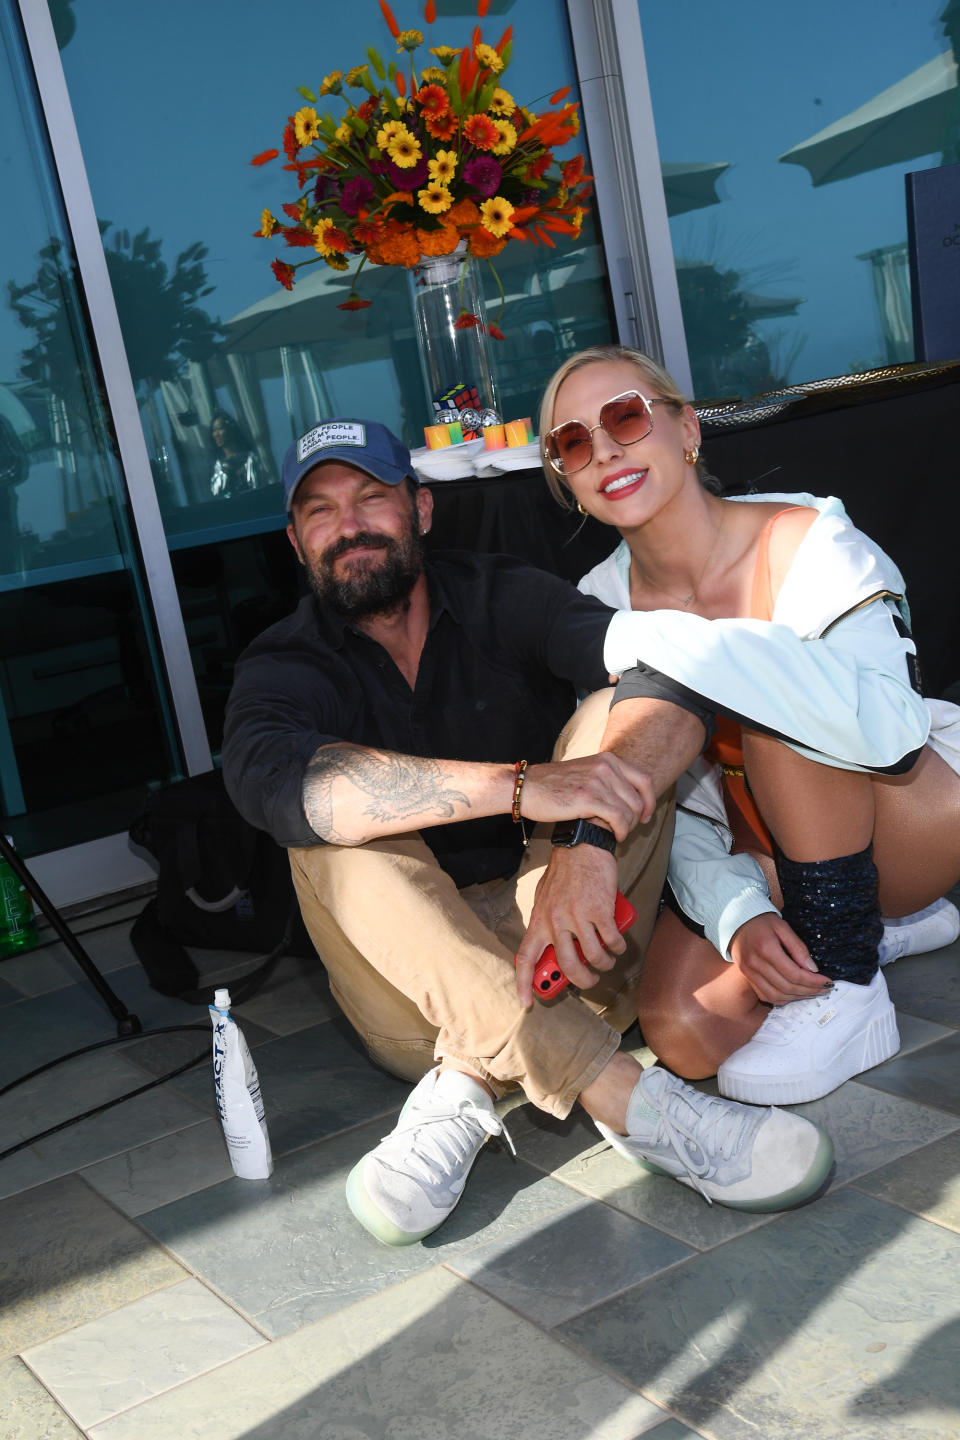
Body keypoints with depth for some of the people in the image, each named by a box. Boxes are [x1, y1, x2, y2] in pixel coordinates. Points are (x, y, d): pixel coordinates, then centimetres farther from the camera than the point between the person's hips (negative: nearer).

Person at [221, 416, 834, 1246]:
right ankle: (622, 1096, -40)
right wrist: (519, 786, -40)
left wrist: (589, 840, -40)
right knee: (331, 828, -27)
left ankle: (469, 1088, -29)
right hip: (420, 989, 0)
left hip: (560, 952, 1)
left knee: (615, 718, -18)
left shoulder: (501, 600, -1)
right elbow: (267, 778, -30)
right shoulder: (285, 668, -3)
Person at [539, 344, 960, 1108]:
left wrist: (659, 641, -39)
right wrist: (739, 916, -26)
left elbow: (888, 729, -40)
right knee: (682, 1030, -23)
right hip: (762, 860, 5)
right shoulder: (599, 607, -6)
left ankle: (845, 989, -21)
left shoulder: (811, 548, -21)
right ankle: (869, 929, 7)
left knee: (775, 691, -31)